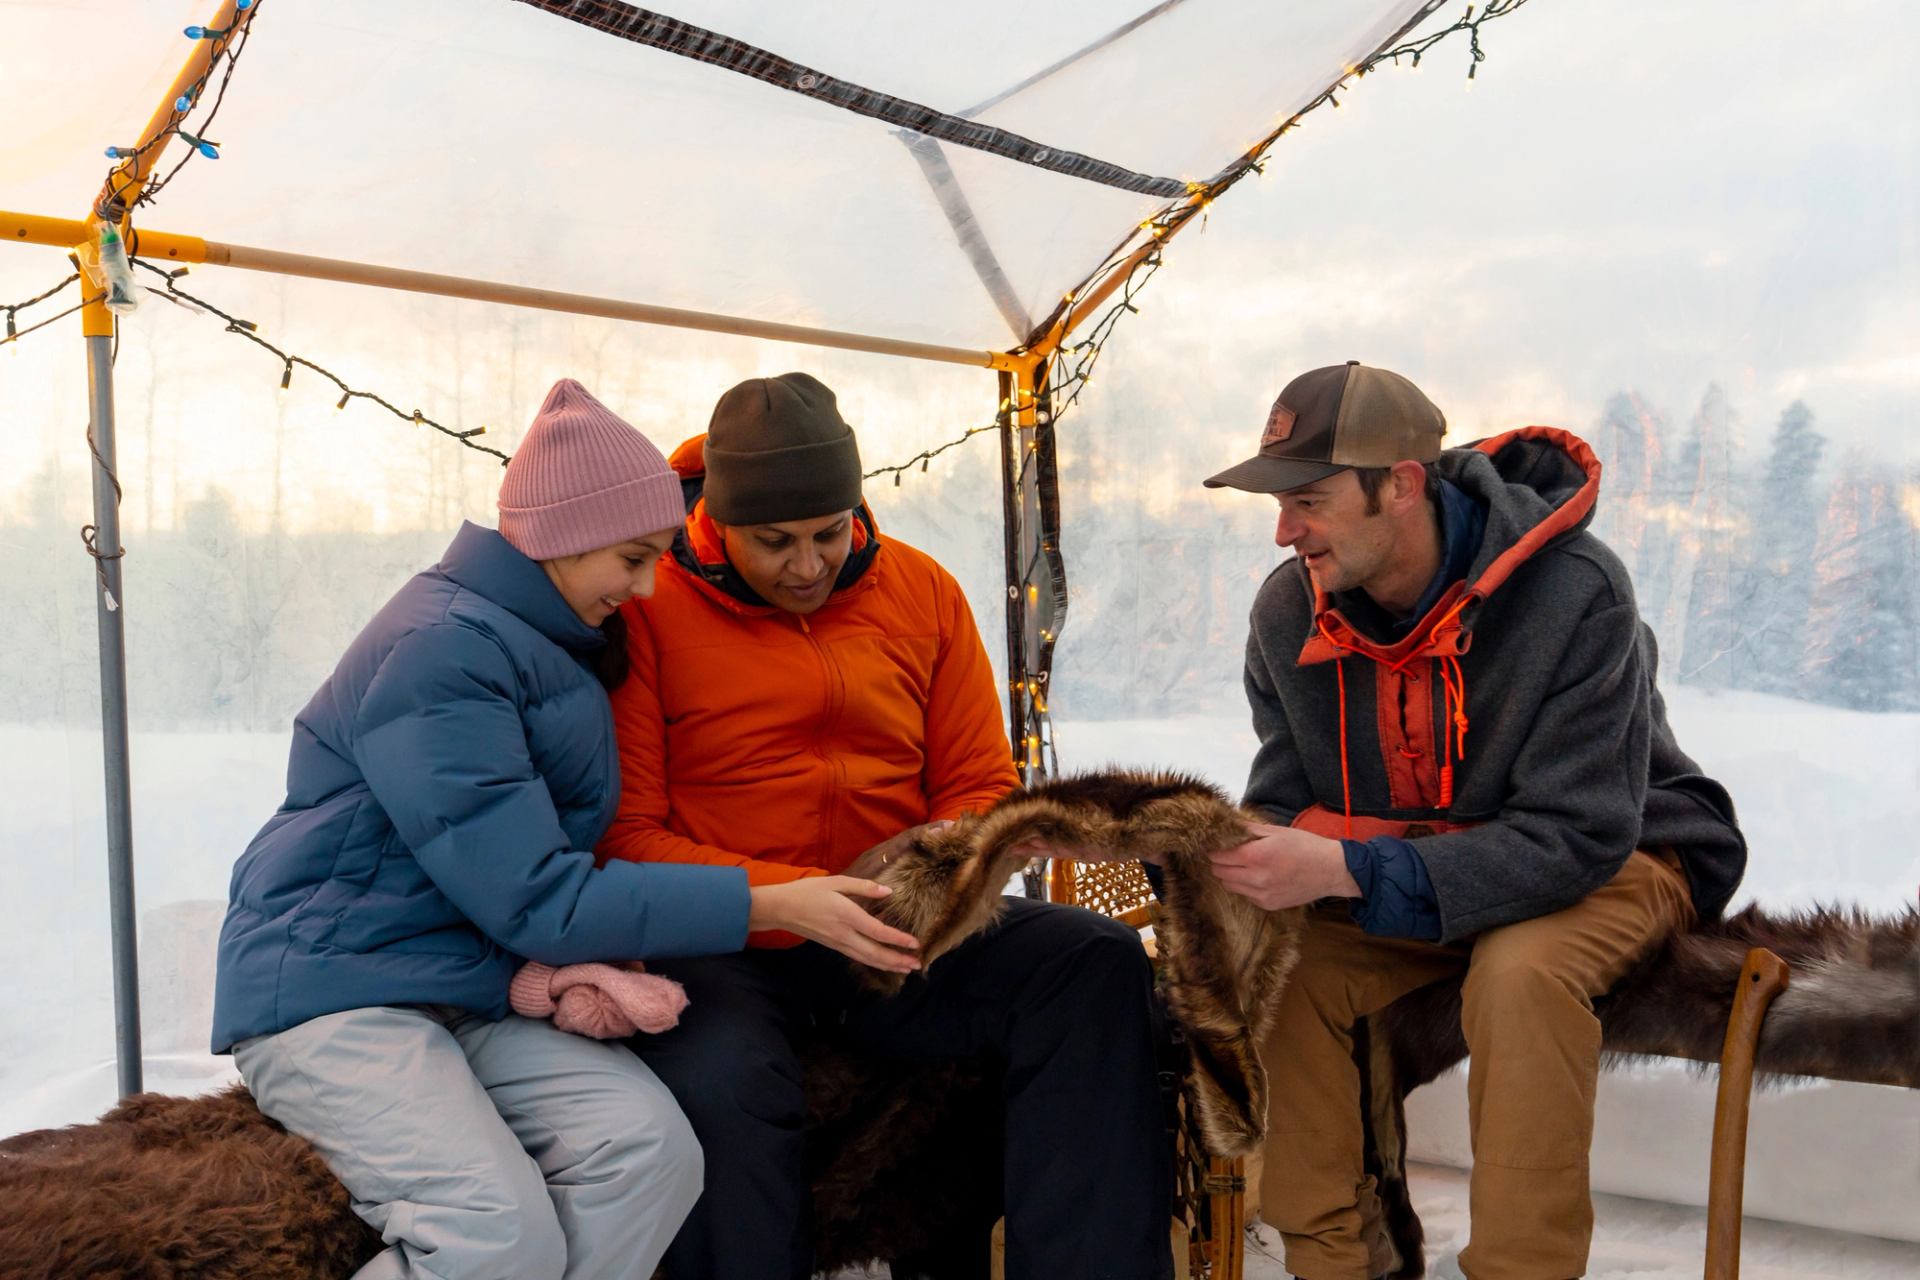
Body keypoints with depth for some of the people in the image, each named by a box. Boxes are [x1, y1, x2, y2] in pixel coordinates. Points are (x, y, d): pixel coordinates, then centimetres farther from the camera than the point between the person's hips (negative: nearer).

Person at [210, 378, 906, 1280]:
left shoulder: (561, 646, 11)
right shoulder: (441, 649, -19)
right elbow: (537, 902, -20)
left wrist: (583, 959, -9)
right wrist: (775, 906, -21)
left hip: (477, 991, 8)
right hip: (330, 992, -7)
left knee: (651, 1146, -19)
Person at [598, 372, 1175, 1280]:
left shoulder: (922, 590, 6)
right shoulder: (646, 605, -6)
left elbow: (983, 788, 11)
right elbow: (625, 835, -8)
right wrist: (799, 899, -22)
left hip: (899, 934, 4)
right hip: (723, 947, -3)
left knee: (1097, 963, -19)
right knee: (719, 1085, -37)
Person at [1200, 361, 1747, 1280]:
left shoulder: (1572, 591, -27)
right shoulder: (1289, 608, -10)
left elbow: (1575, 836, -31)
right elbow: (1286, 801, -1)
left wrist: (1346, 869, -40)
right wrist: (1233, 854, -28)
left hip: (1613, 855, -5)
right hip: (1402, 874, 5)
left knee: (1520, 973, -36)